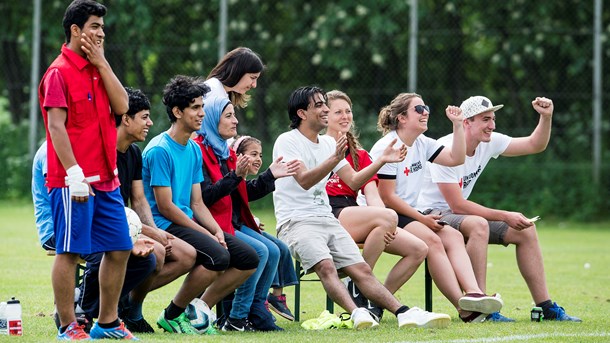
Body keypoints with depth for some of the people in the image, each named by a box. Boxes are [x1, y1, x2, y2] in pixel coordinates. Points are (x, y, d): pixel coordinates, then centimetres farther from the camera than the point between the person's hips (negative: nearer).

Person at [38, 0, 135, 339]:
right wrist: (74, 173, -20)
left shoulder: (98, 69, 16)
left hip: (107, 180, 8)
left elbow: (121, 105, 4)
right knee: (70, 251, -4)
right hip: (74, 182, -8)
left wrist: (102, 63, -1)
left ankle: (108, 323, 17)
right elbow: (56, 125, -14)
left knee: (120, 249, 8)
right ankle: (69, 326, 0)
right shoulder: (59, 73, -8)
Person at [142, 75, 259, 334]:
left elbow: (197, 203, 15)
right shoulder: (160, 150, -14)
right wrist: (206, 234, -15)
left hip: (189, 222, 9)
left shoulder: (194, 150, 14)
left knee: (249, 259, 0)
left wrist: (217, 230, -4)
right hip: (164, 225, -9)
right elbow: (165, 207, -16)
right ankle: (172, 315, -13)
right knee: (218, 256, -31)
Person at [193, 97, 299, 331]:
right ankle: (237, 318, -17)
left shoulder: (225, 153, 18)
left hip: (234, 223, 9)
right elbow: (205, 196, -21)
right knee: (259, 251, -22)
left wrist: (271, 176, 12)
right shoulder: (199, 151, -11)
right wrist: (235, 176, -29)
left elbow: (244, 193, 18)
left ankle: (256, 314, -1)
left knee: (273, 251, -6)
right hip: (213, 223, -9)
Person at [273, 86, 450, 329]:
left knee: (361, 270, -7)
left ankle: (404, 314, -20)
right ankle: (357, 314, -47)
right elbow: (304, 180, -19)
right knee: (326, 265, -31)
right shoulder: (287, 141, -4)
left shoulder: (328, 144, 18)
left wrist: (381, 161, 2)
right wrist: (335, 159, -32)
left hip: (327, 218, 7)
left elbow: (353, 181, 15)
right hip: (296, 222, -7)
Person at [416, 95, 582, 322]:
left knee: (525, 230, -1)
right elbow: (457, 206, -26)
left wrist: (546, 117, -10)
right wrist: (505, 216, -25)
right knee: (478, 224, -38)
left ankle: (546, 308, 1)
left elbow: (535, 145, 9)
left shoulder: (489, 142, 0)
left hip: (457, 215, 9)